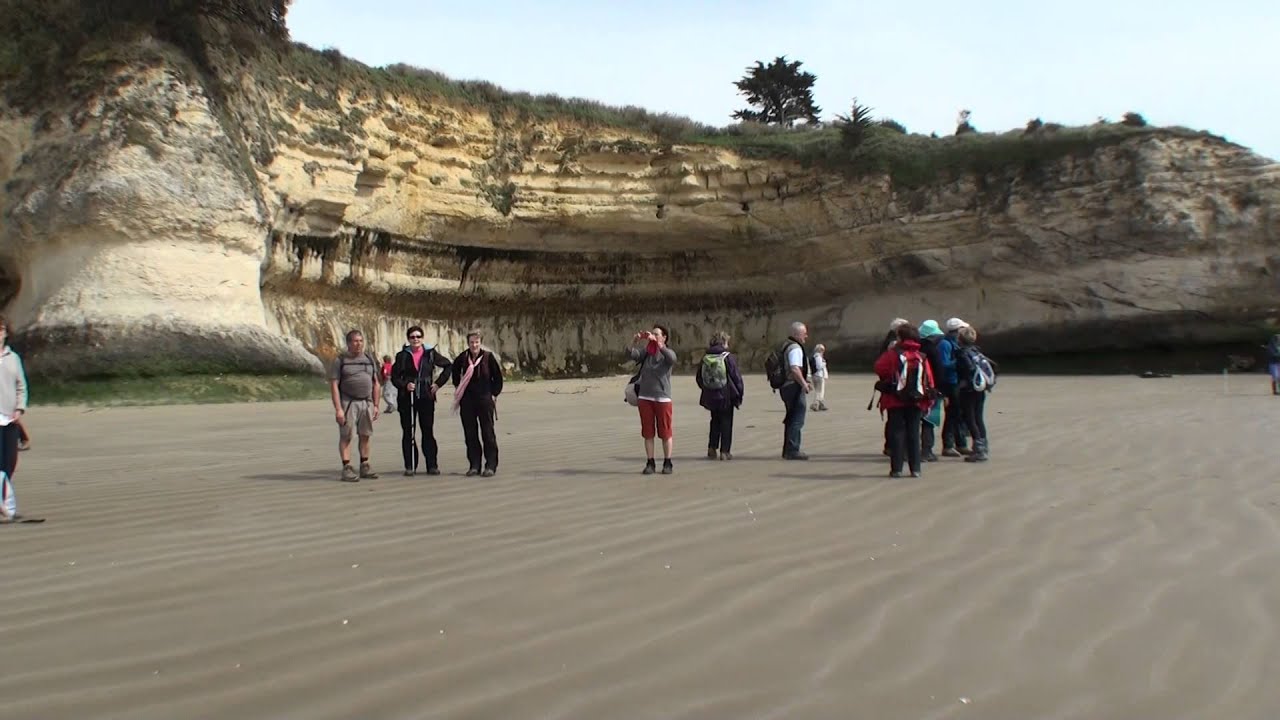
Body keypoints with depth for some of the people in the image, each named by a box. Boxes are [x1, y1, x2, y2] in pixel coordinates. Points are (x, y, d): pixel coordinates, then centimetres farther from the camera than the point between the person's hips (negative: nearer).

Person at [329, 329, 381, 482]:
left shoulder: (369, 358, 12)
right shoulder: (340, 360, -3)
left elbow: (375, 383, 15)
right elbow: (334, 385, -7)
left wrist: (376, 405, 9)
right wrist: (338, 409, -14)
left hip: (367, 403, 5)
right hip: (348, 402, -5)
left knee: (365, 435, 8)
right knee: (346, 436, -5)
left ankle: (364, 466, 16)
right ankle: (346, 468, -4)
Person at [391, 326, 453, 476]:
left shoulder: (430, 353, 3)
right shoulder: (402, 356, 2)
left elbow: (448, 366, 13)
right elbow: (394, 377, 2)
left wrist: (439, 383, 5)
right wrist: (405, 385, -17)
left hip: (426, 397, 0)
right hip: (406, 398, 0)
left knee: (428, 431, 1)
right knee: (408, 432, 2)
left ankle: (432, 465, 5)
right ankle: (410, 466, 7)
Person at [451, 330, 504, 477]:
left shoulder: (488, 357, -7)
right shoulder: (462, 358, 1)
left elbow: (497, 376, 2)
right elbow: (455, 370, 22)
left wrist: (494, 394, 0)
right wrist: (457, 387, 16)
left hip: (485, 400, -3)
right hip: (467, 401, 3)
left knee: (488, 433, -2)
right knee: (470, 434, 6)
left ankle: (491, 465, 3)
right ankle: (474, 465, 14)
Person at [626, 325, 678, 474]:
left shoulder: (668, 353, -1)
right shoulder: (645, 352, 7)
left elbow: (671, 358, -24)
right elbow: (630, 354, -7)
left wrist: (656, 342, -31)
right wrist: (635, 341, -25)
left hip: (662, 397, -3)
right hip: (645, 397, 3)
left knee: (665, 432, 2)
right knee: (648, 432, 5)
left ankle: (667, 463, 11)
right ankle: (650, 463, 12)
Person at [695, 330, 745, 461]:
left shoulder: (705, 358, 1)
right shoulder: (728, 357, -12)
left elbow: (699, 378, 9)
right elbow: (736, 377, -10)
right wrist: (740, 393, 0)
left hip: (710, 396, 4)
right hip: (726, 396, -4)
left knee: (715, 421, 19)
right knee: (726, 422, 5)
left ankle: (712, 448, 13)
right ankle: (725, 451, 4)